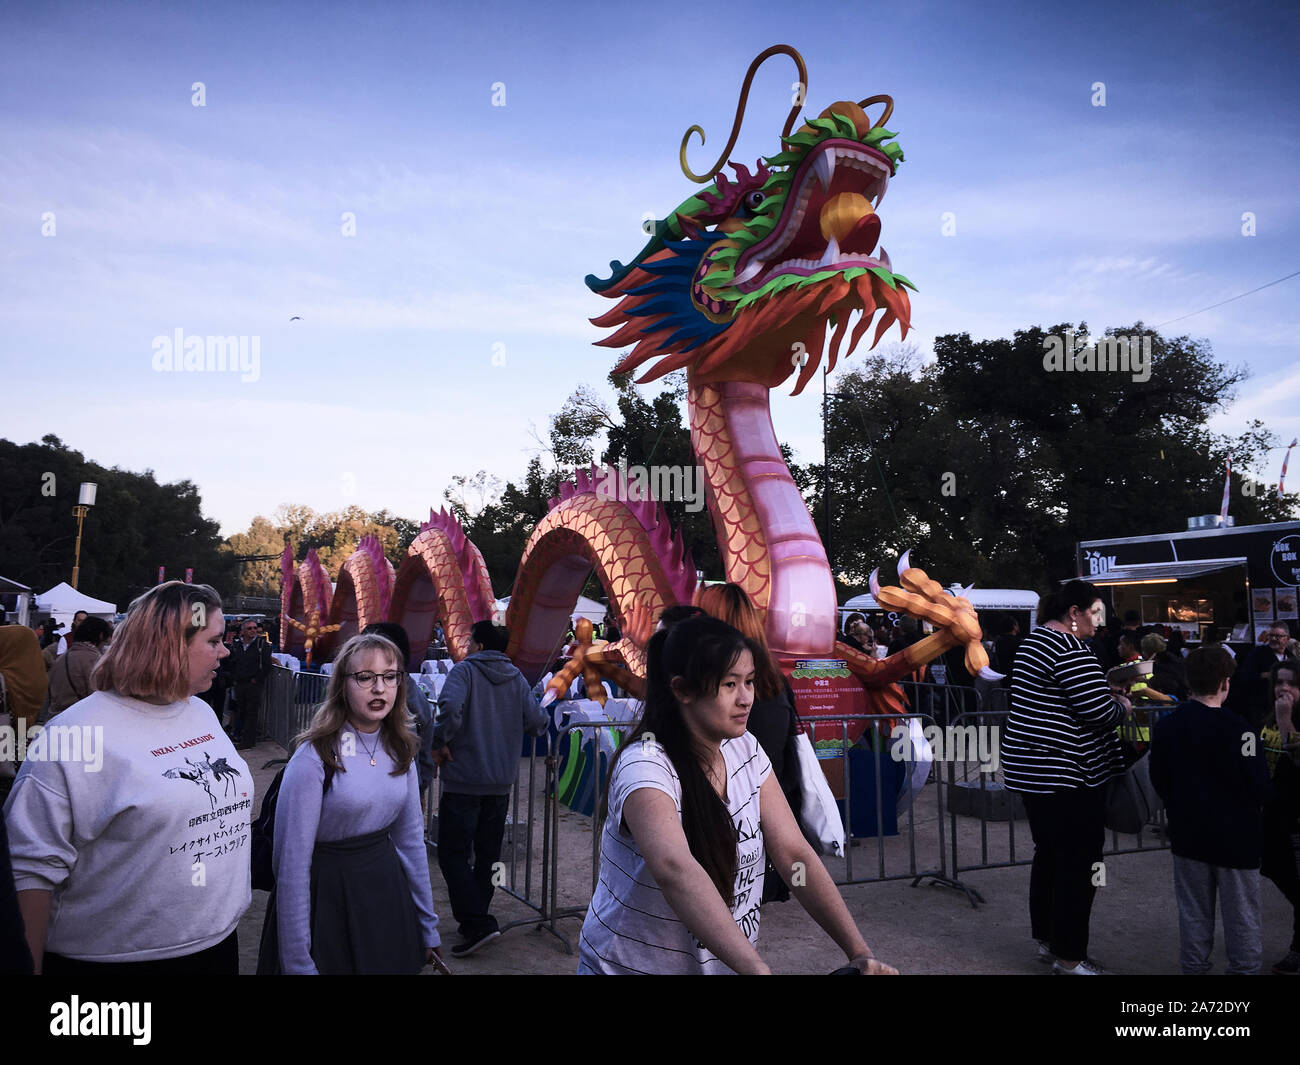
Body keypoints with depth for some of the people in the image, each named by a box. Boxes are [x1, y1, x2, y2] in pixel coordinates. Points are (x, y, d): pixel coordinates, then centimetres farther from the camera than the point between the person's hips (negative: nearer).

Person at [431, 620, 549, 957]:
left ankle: (476, 922, -7)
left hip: (464, 780, -5)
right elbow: (538, 721, 0)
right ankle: (476, 921, 22)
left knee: (453, 854, 1)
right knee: (488, 855, 14)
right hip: (501, 781, 6)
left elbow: (451, 708, -27)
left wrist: (441, 742, -12)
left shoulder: (464, 671, -8)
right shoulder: (516, 678, 7)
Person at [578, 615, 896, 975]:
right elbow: (674, 870, -41)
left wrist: (860, 954, -18)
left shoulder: (746, 751, -3)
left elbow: (793, 854, -8)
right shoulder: (646, 766, -25)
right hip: (636, 964, -6)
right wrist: (757, 968, -51)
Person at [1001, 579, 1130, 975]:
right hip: (1067, 773, -10)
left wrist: (1106, 694, 15)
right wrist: (1122, 706, 0)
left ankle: (1047, 940, 29)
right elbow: (1100, 712, -21)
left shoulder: (1035, 640, 13)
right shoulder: (1070, 649, -19)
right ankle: (1068, 956, 11)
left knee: (1049, 854, 19)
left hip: (1030, 768, 10)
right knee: (1078, 861, 1)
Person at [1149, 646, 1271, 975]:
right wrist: (1250, 807, 5)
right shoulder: (1237, 728, -20)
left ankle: (1193, 967, 23)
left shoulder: (1166, 726, -4)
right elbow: (1260, 787, -17)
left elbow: (1159, 780, 4)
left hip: (1188, 836, 4)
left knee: (1194, 913, 15)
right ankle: (1244, 968, 20)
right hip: (1236, 837, -4)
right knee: (1242, 915, 11)